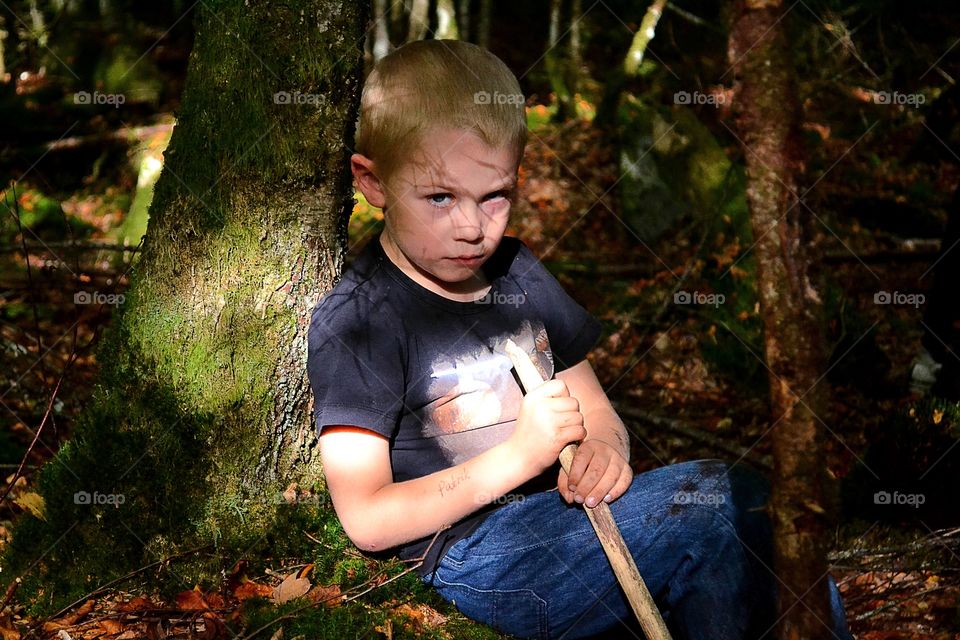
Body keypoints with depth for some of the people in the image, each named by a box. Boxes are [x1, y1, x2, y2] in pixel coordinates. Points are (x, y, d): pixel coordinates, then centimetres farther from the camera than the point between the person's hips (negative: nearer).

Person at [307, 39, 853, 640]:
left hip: (565, 515, 7)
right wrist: (520, 455, -19)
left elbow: (597, 413, 19)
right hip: (472, 557, -7)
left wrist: (604, 451, -7)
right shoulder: (355, 322, -10)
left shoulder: (516, 271, 12)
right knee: (715, 502, -23)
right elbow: (366, 519, -14)